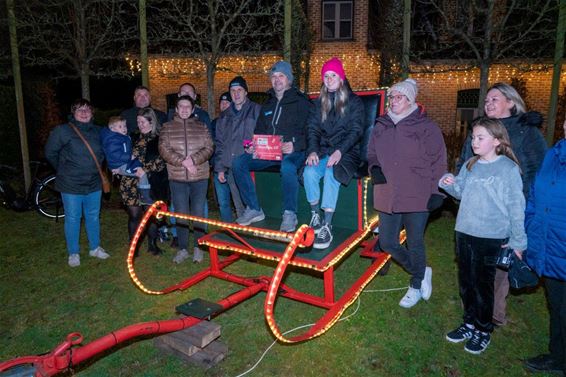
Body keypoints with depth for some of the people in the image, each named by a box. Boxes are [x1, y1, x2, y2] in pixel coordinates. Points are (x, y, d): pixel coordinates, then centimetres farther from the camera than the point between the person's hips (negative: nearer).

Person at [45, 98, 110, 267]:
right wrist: (64, 170, 6)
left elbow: (101, 152, 20)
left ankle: (95, 247, 30)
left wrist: (95, 168, 11)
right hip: (71, 185, -4)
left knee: (93, 216, 14)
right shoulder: (62, 131, -9)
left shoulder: (97, 131, 4)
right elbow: (50, 153, 0)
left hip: (94, 183, 4)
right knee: (72, 218, 6)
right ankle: (73, 253, 21)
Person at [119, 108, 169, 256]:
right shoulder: (133, 138, 13)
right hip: (130, 181, 2)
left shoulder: (159, 140, 0)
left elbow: (160, 161, -11)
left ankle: (152, 244, 23)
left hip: (149, 182, -2)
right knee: (134, 215, 3)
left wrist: (146, 169, -21)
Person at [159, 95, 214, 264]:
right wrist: (182, 161, -16)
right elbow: (164, 150, -4)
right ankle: (182, 249, 16)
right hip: (177, 178, 0)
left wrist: (194, 159, -16)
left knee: (198, 213, 4)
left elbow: (209, 148, 0)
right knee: (181, 214, 4)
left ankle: (198, 248, 18)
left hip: (199, 177, 0)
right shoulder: (167, 127, 7)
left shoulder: (201, 126, 9)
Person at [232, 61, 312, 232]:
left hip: (293, 152, -6)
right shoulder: (268, 105, 23)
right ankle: (254, 209, -5)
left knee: (287, 166, -41)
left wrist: (295, 146, -24)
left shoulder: (301, 102, 3)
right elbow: (259, 131, 25)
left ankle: (290, 214, -23)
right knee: (238, 162, -14)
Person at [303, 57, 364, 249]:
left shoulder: (354, 101, 4)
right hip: (323, 150, 4)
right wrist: (313, 150, -11)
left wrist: (340, 151, -22)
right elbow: (313, 129, 10)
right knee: (309, 172, -28)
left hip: (346, 151, -3)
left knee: (331, 173, -35)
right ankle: (315, 215, -11)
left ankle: (327, 226, -34)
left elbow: (356, 131, -5)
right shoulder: (319, 102, 17)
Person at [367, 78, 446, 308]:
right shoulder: (380, 127, 9)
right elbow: (372, 155, 19)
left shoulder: (426, 127, -4)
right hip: (387, 197, 5)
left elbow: (438, 162, -4)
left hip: (417, 197, -5)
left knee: (415, 243, 8)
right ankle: (421, 272, 33)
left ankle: (416, 286, 31)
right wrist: (374, 168, -2)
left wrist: (436, 192, -8)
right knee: (387, 242, 10)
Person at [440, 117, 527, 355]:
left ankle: (483, 331, 26)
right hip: (464, 232, 6)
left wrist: (518, 240, -8)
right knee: (465, 282, 16)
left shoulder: (508, 168, -9)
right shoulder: (470, 165, 7)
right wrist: (450, 184, -7)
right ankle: (470, 323, 35)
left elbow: (516, 206, -9)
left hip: (491, 237, -5)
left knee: (483, 284, 7)